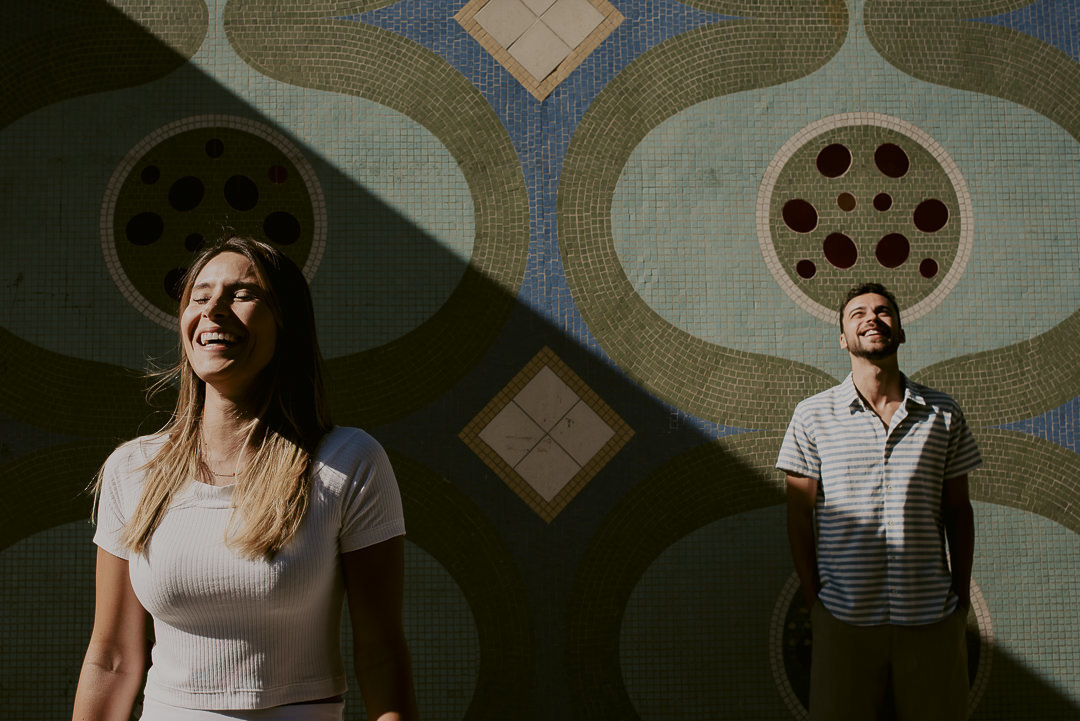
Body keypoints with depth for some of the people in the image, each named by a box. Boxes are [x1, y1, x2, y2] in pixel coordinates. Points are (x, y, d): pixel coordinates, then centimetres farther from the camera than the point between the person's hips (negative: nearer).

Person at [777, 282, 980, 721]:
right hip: (844, 619, -1)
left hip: (932, 619, 1)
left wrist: (962, 596, 8)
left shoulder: (943, 414, 6)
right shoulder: (813, 415, 2)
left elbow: (958, 510, 11)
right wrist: (812, 600, 1)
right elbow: (799, 512, 4)